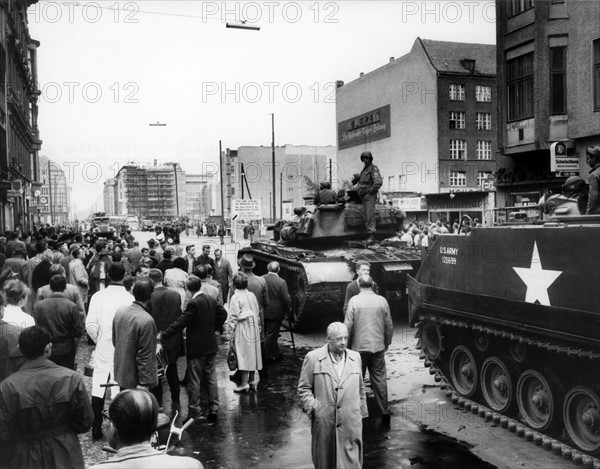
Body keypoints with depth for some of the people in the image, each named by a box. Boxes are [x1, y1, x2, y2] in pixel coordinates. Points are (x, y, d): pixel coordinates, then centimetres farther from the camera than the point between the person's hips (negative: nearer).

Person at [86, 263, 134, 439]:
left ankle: (96, 429, 13)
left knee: (98, 388, 8)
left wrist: (98, 340, 11)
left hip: (102, 350, 2)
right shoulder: (130, 298, -11)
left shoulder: (98, 297, -5)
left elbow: (90, 324, -6)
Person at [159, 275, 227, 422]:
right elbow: (223, 314, 13)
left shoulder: (193, 304, -20)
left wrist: (163, 335, -14)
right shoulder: (211, 300, 2)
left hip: (196, 348, -7)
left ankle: (194, 410, 11)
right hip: (211, 345, 7)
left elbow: (181, 322, -21)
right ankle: (213, 407, 17)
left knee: (194, 380, 4)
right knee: (211, 378, 13)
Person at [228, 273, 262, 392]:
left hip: (242, 330, -6)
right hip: (253, 328, 6)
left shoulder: (235, 298, -13)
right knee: (252, 353, 14)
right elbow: (257, 313, 9)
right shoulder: (252, 295, 4)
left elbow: (234, 317, -13)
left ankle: (244, 383, -3)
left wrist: (231, 333, -6)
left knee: (243, 355, -3)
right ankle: (252, 380, 23)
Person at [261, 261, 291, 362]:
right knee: (271, 334, 5)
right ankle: (268, 357, 15)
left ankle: (276, 353, 30)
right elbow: (286, 299, -16)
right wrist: (288, 309, 2)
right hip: (275, 312, -5)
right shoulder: (281, 282, -17)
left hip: (263, 312, 5)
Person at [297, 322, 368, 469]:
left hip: (351, 423, 2)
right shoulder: (313, 358, -2)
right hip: (323, 422, -2)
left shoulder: (355, 357, 9)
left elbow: (360, 388, 16)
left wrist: (362, 412, 17)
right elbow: (304, 388, 2)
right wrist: (312, 406, -10)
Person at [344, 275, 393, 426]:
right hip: (378, 347, 2)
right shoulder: (382, 300, -1)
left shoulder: (354, 301, -7)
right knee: (380, 379, 8)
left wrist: (347, 345, 4)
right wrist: (387, 343, 19)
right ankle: (385, 413, 10)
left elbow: (348, 325, -7)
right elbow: (389, 326, 5)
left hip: (359, 347, -2)